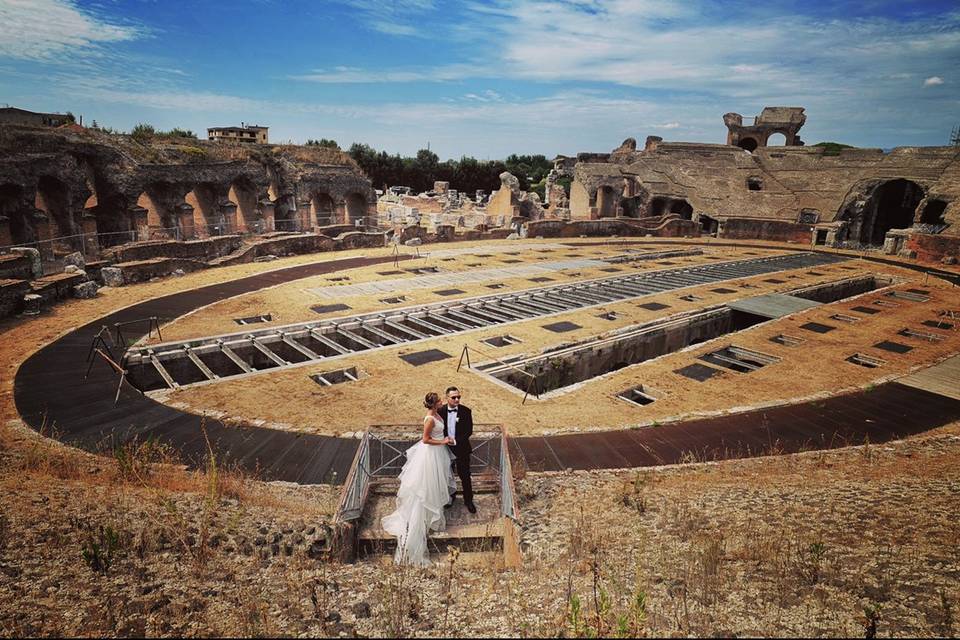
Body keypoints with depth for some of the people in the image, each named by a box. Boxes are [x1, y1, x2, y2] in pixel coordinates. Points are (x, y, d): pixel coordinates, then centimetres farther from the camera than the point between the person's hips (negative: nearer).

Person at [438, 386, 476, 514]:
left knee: (465, 476, 8)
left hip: (461, 448, -2)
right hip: (445, 448, 2)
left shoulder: (466, 411, -11)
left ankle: (468, 500, 25)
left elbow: (469, 431, -12)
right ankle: (451, 495, 41)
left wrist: (456, 440, -20)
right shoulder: (441, 411, -7)